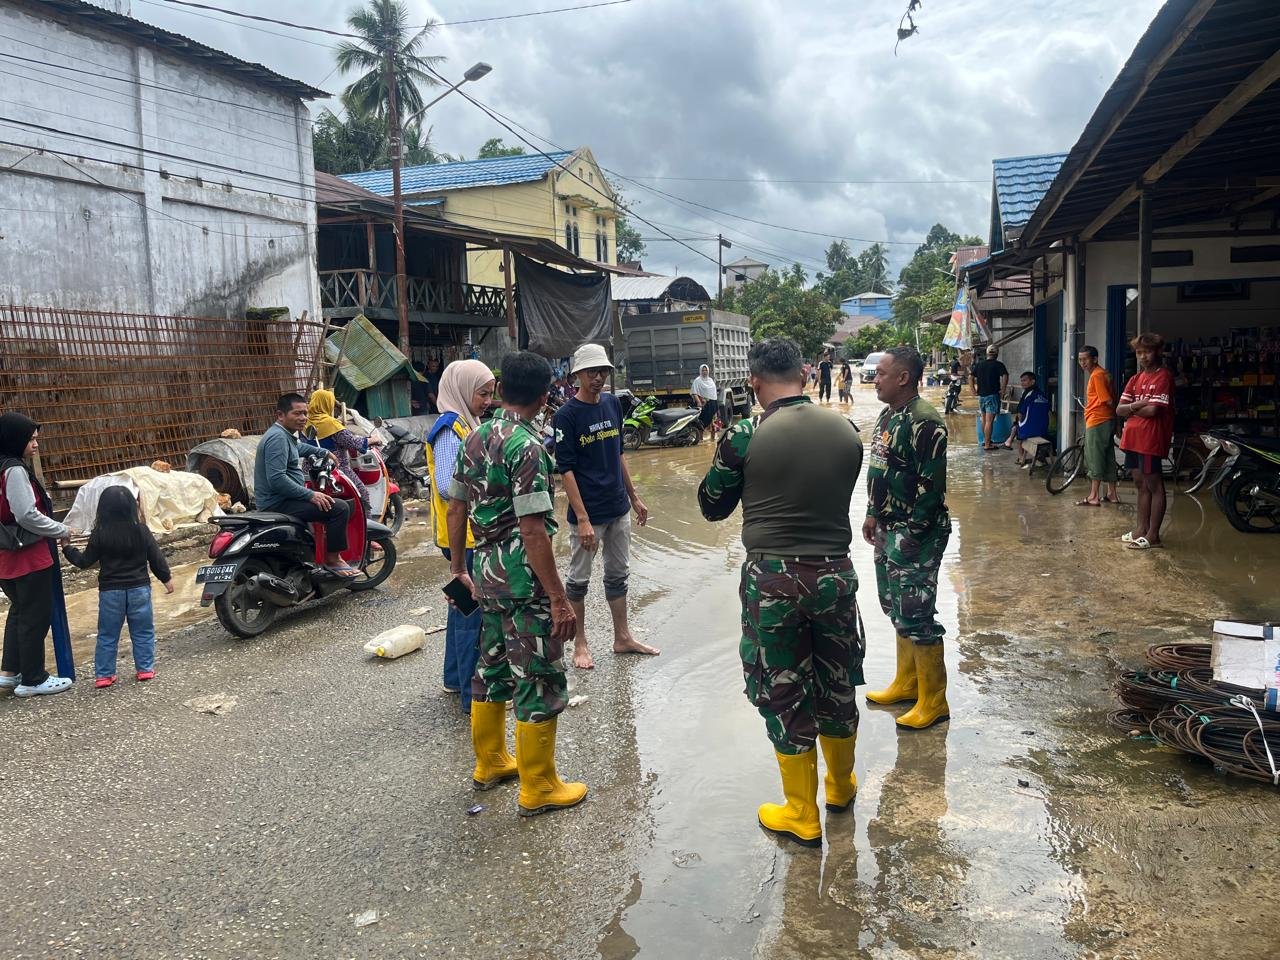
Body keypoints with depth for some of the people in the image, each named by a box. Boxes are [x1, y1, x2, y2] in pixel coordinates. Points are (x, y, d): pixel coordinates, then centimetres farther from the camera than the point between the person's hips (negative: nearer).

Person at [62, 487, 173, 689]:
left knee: (107, 635, 10)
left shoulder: (99, 535, -8)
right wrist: (166, 578, 11)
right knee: (143, 632, 11)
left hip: (110, 591, 0)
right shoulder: (141, 530, -7)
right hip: (139, 588, 0)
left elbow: (84, 561, 1)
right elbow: (156, 558, -1)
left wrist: (66, 547, 16)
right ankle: (145, 668, 13)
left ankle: (103, 674, 13)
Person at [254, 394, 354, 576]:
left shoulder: (284, 435, 13)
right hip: (278, 504, -11)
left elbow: (299, 446, 39)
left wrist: (324, 453, 37)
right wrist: (310, 495, -25)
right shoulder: (277, 438, -19)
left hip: (280, 499, 11)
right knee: (339, 508, -19)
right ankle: (332, 558, -8)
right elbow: (276, 480, -29)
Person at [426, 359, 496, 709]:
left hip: (472, 534, 10)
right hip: (464, 536, -10)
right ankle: (474, 694, 5)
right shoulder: (450, 428, -17)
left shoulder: (465, 424, 13)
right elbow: (447, 486, -25)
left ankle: (456, 677, 34)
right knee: (473, 613, -4)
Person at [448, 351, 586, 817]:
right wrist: (559, 599, -19)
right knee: (541, 681, 3)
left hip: (487, 571, 9)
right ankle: (538, 788, 13)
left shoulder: (476, 438, 6)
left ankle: (490, 762, 37)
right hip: (523, 578, -9)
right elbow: (533, 530, -23)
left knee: (494, 668, 21)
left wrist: (459, 570, 21)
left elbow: (456, 508, 12)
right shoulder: (527, 446, -19)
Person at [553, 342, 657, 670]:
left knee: (618, 575, 15)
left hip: (619, 509, 6)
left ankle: (623, 637, 27)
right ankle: (580, 643, 20)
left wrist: (634, 497, 15)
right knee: (578, 579, 7)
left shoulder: (613, 404, 5)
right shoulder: (567, 415, -13)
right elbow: (566, 470, -15)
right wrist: (583, 519, -20)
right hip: (587, 513, -6)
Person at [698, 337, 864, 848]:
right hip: (835, 574, 4)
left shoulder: (745, 436, -13)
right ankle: (841, 786, 43)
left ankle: (802, 816, 23)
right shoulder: (845, 430, -2)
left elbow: (712, 506, 0)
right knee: (837, 684, 21)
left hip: (773, 579, -3)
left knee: (783, 693, 10)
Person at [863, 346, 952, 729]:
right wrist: (873, 514, 16)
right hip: (888, 529, 10)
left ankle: (933, 701, 9)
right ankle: (906, 682, 33)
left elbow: (932, 484, -22)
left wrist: (913, 534, -20)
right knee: (896, 608, 18)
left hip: (916, 533, -10)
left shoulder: (924, 422, -20)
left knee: (916, 615, -3)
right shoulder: (888, 415, 10)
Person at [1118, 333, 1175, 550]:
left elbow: (1152, 410, -18)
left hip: (1151, 440, -8)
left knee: (1154, 486, -2)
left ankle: (1153, 535, 1)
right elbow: (1119, 410, 7)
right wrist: (1139, 405, -11)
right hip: (1132, 438, 8)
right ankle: (1141, 528, 22)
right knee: (1141, 485, 14)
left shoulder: (1163, 376, -8)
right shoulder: (1136, 379, 15)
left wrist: (1131, 408, -1)